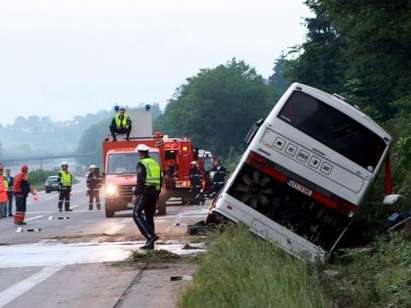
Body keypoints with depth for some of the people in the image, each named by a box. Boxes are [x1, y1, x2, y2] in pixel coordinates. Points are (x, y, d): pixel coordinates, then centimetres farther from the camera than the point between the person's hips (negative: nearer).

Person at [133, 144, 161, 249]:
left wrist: (136, 194, -12)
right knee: (149, 217, 11)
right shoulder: (155, 163, 18)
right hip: (155, 192, 8)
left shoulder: (142, 164, -7)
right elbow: (160, 180, 20)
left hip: (145, 192, -8)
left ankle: (150, 236, -22)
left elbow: (140, 181, -15)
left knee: (137, 214, -7)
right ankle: (150, 243, 7)